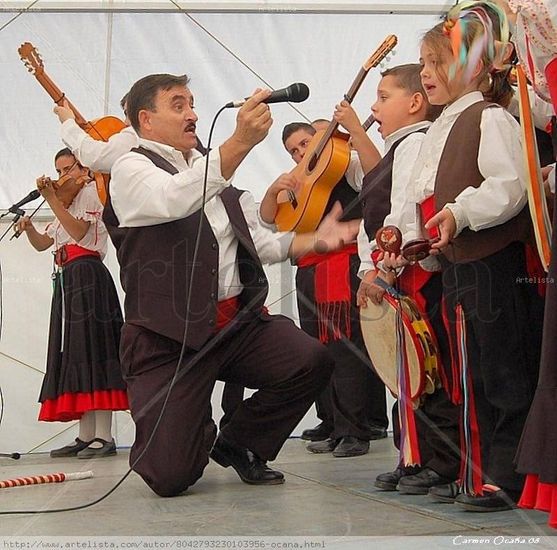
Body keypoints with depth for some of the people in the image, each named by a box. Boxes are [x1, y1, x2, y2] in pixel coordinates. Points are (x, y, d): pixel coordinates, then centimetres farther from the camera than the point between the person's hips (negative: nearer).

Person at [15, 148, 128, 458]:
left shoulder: (90, 192, 1)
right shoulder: (67, 203, 27)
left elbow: (79, 231, -15)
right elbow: (42, 244, 21)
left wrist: (52, 199, -17)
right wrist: (29, 228, 1)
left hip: (87, 276, -9)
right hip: (67, 279, 9)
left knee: (91, 348, -15)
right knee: (75, 353, 4)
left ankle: (104, 438, -19)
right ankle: (86, 436, 5)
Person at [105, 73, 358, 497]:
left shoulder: (214, 172, 21)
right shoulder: (131, 169, -3)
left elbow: (259, 242, 18)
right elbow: (175, 200, -26)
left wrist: (315, 240, 2)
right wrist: (242, 141, -37)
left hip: (238, 321, 6)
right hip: (170, 336, -6)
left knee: (313, 361, -21)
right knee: (171, 476, -14)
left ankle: (239, 445, 7)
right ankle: (198, 436, 26)